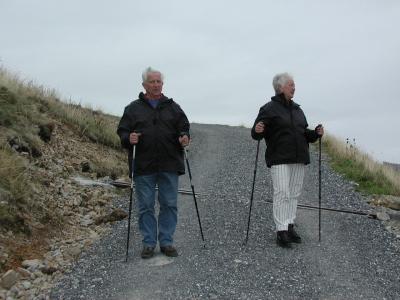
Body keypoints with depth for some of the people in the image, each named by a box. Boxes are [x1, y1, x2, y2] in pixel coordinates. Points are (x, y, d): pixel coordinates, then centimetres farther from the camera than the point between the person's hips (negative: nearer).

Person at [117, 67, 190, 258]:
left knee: (169, 205, 5)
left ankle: (166, 242, 17)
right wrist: (129, 138, -18)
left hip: (169, 166, 1)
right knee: (146, 206, 5)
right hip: (143, 166, -1)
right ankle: (149, 243, 16)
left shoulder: (173, 107, 11)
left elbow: (184, 127, 10)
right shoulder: (133, 108, 7)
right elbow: (122, 130, 4)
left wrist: (184, 137, -12)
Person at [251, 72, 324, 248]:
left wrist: (316, 133, 4)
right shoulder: (269, 109, -5)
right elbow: (256, 133, -8)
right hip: (279, 159, -7)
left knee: (294, 193, 9)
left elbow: (304, 133, 22)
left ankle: (290, 226, 17)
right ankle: (281, 231, -6)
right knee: (282, 193, -10)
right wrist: (257, 131, -30)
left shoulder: (297, 109, 16)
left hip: (299, 159, 7)